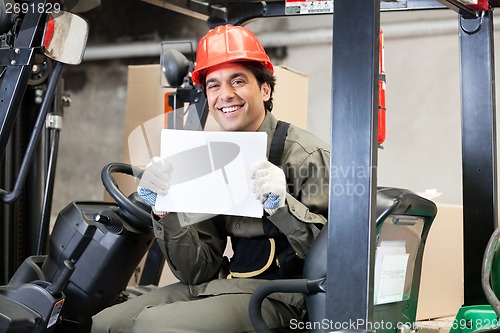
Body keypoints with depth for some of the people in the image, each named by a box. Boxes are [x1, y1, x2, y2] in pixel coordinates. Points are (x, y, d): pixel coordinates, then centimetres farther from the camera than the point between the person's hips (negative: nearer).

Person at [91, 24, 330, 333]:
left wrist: (283, 205, -29)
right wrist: (167, 213, -9)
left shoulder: (307, 154, -10)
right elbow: (199, 272, 6)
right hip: (219, 285, 6)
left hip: (279, 296, -6)